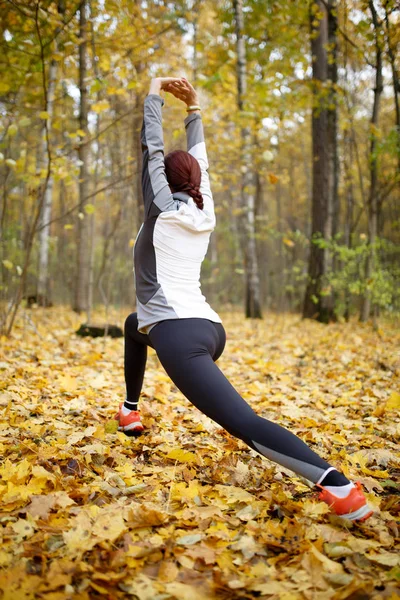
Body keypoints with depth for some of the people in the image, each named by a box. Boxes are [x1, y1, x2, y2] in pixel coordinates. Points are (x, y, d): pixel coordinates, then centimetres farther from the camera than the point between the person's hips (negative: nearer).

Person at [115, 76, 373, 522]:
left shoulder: (162, 208, 0)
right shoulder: (204, 212, 15)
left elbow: (152, 148, 5)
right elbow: (199, 160, 28)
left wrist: (155, 94, 18)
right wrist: (192, 109, 34)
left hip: (178, 336, -8)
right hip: (210, 330, 8)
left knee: (244, 423, -19)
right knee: (134, 326, 35)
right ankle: (130, 411, 40)